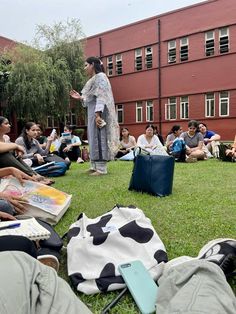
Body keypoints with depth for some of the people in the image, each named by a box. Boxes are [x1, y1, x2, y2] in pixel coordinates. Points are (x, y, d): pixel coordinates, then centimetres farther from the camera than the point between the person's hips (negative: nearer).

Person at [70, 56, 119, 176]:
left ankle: (101, 168, -9)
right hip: (93, 111, 10)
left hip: (98, 111, -10)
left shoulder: (100, 76, -6)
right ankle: (95, 166, 14)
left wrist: (98, 114, -24)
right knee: (94, 138, 9)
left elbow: (101, 97, -17)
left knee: (98, 137, -11)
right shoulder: (93, 79, 22)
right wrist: (80, 97, 13)